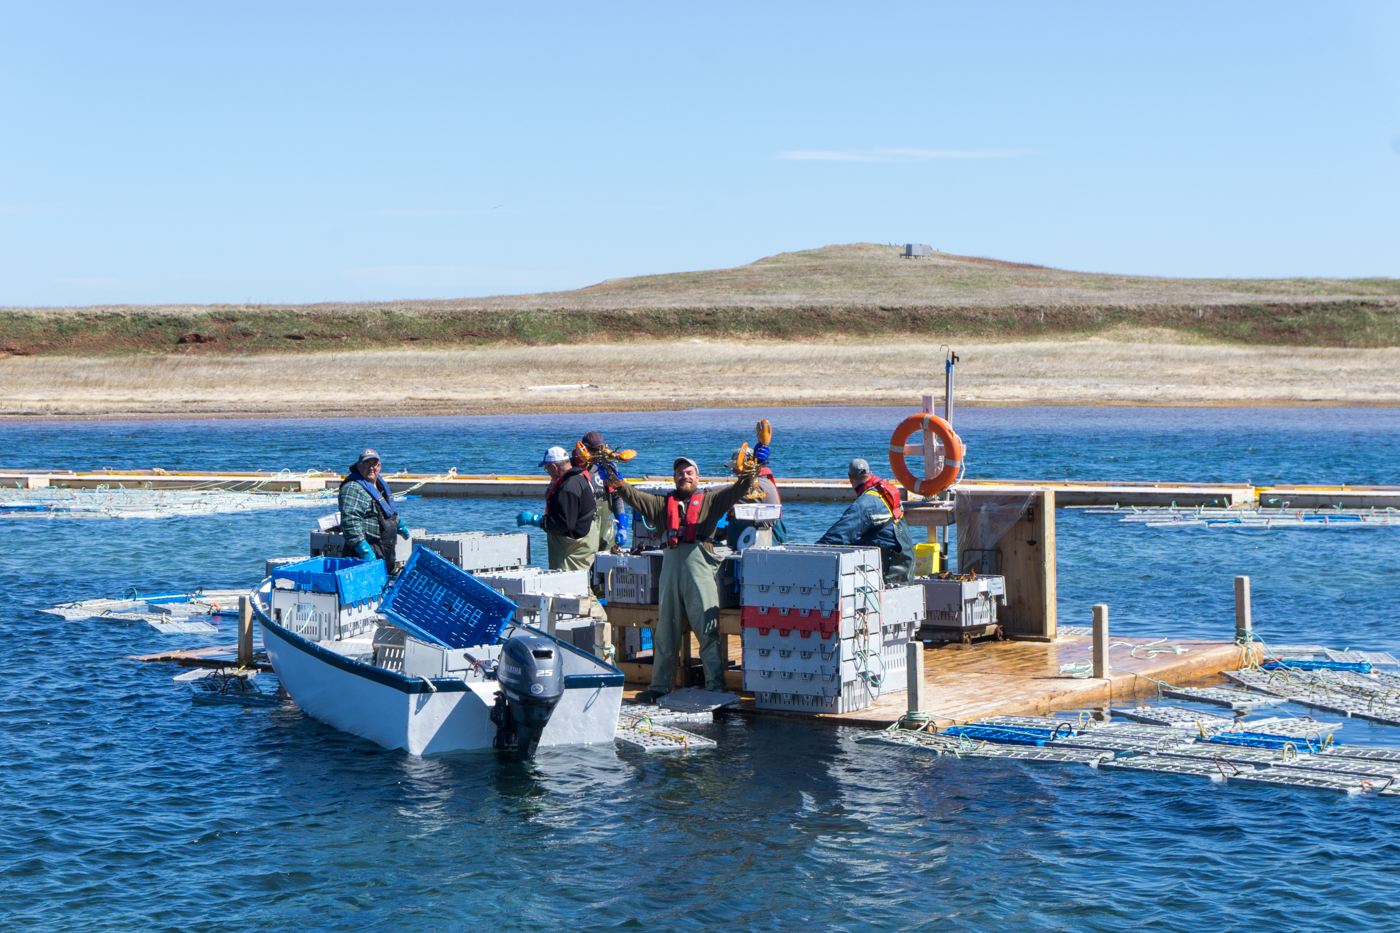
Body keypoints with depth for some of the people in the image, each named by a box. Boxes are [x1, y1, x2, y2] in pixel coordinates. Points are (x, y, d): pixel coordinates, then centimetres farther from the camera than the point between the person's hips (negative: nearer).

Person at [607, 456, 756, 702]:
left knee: (708, 631, -7)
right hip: (671, 565, 4)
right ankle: (659, 686, 15)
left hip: (700, 565, -4)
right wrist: (620, 486, -8)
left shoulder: (709, 500, 14)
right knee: (665, 631, 9)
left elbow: (731, 494, -1)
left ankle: (715, 686, -4)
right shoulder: (665, 503, 22)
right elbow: (639, 499, 10)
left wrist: (745, 482, -23)